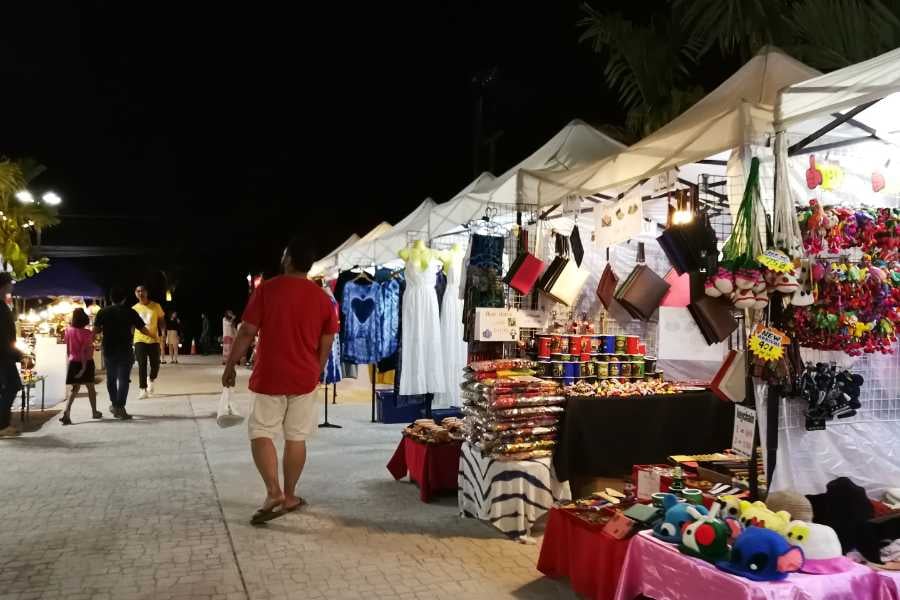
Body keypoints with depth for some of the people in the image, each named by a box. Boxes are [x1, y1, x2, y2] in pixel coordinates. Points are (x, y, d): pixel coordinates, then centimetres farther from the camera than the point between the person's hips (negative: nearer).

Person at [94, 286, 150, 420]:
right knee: (124, 379, -1)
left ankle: (114, 404, 29)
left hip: (108, 350, 3)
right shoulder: (130, 312, -4)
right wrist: (152, 334, 17)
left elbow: (95, 331, -3)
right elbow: (143, 329, -3)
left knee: (111, 378, 18)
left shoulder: (103, 312, 0)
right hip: (125, 350, -3)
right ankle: (120, 408, -8)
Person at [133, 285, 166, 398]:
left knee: (155, 364, 1)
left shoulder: (156, 306, 2)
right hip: (140, 340, 0)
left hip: (154, 340, 0)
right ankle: (143, 390, -1)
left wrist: (163, 331, -11)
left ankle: (151, 381, 32)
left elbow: (161, 321, 6)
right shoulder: (134, 309, 5)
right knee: (142, 365, -4)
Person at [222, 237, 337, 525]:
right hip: (305, 378, 3)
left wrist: (230, 366, 3)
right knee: (296, 438, 10)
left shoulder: (267, 289, -7)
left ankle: (274, 493, -6)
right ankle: (289, 496, 19)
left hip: (269, 376, -3)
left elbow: (246, 333, -7)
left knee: (260, 433, 6)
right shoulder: (322, 298, 2)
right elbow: (326, 345, 6)